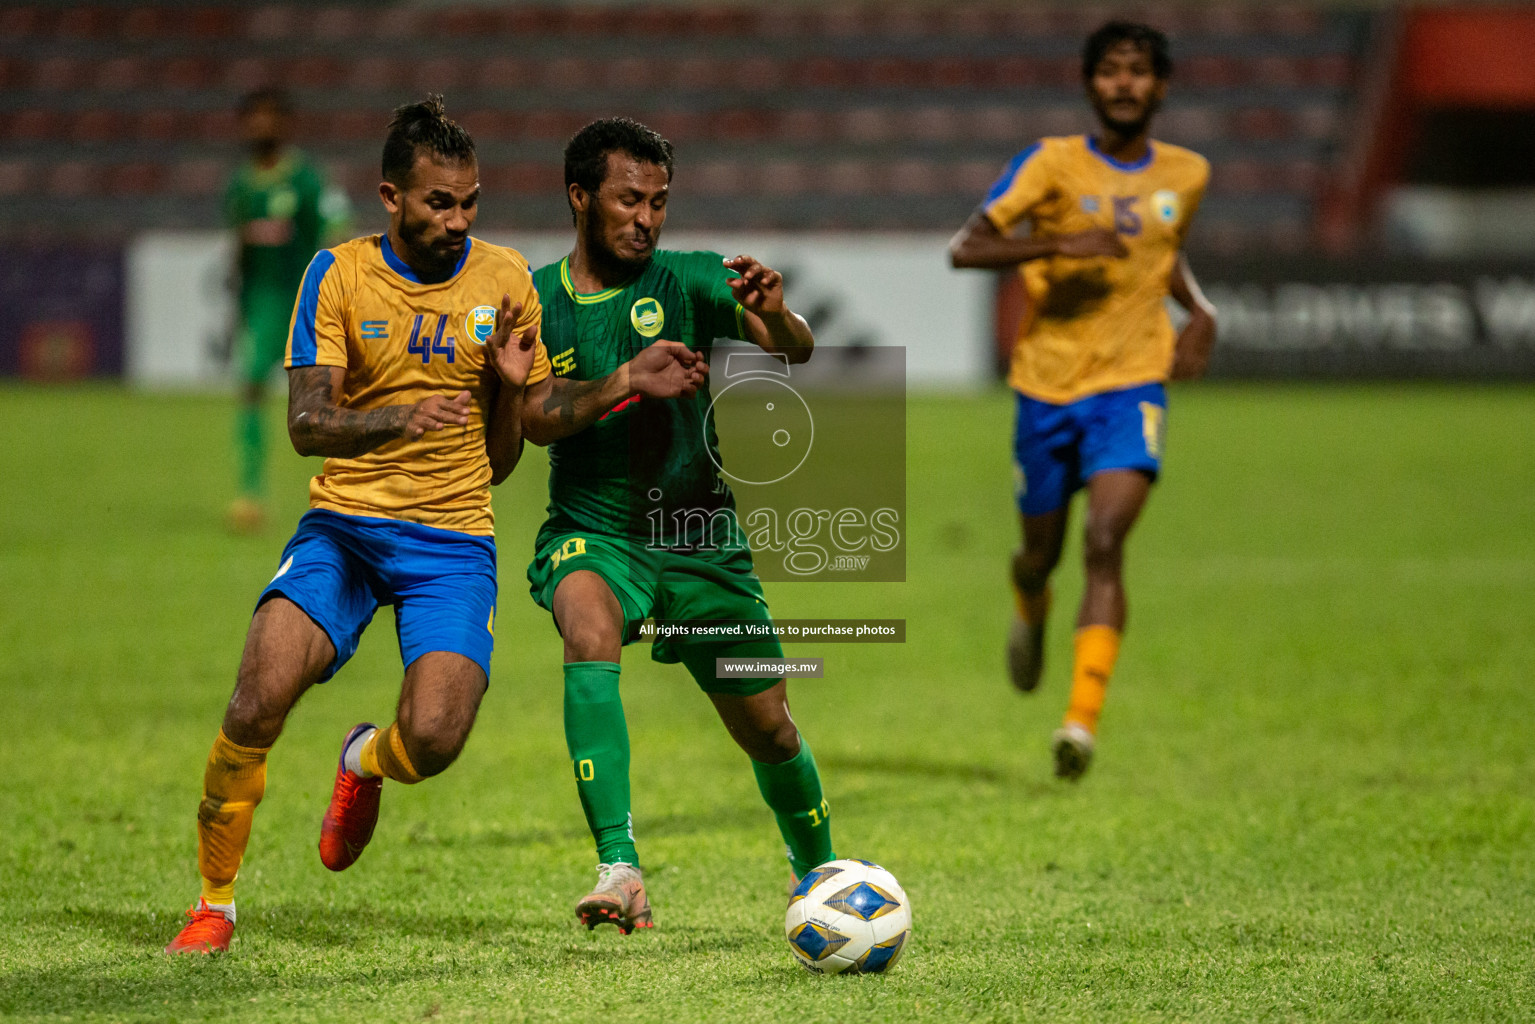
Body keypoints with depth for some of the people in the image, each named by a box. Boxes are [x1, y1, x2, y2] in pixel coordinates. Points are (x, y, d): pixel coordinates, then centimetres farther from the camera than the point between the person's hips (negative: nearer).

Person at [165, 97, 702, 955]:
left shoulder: (505, 281, 6)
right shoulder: (339, 275, 2)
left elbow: (501, 464, 11)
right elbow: (307, 425, -9)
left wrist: (510, 391, -10)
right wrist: (402, 418, -28)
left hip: (452, 538, 0)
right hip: (343, 524, 0)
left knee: (433, 739, -22)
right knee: (258, 702, -23)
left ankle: (366, 761, 18)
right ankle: (215, 903, -1)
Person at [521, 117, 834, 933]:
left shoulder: (688, 281, -3)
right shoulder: (534, 299, 1)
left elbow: (793, 352, -16)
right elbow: (535, 418, -13)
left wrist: (774, 317, -40)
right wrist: (630, 384, -29)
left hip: (701, 538, 1)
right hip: (591, 534, -1)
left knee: (768, 730, 8)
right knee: (589, 628, -35)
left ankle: (820, 876, 38)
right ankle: (619, 867, -40)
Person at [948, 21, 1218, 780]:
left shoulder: (1186, 175, 7)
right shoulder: (1052, 164, -5)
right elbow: (965, 248, -13)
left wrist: (1200, 312, 9)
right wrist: (1058, 244, -27)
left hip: (1132, 384, 0)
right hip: (1048, 384, 0)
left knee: (1105, 543, -20)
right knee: (1042, 551, 12)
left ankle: (1083, 719, -25)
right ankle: (1030, 608, 51)